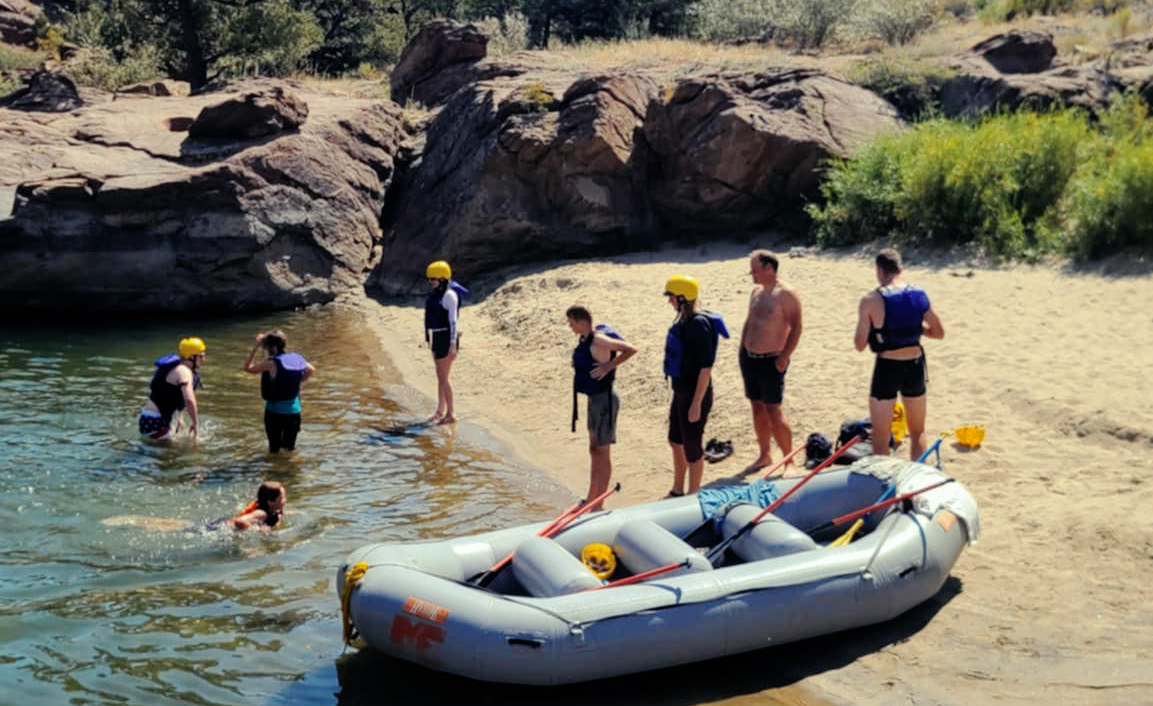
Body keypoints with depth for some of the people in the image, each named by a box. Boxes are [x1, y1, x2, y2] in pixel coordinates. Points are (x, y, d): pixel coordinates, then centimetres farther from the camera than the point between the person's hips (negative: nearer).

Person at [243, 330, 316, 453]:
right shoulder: (296, 359, 1)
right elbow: (311, 370, 19)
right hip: (294, 409, 5)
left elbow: (248, 368, -9)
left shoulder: (271, 364, -17)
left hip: (275, 410, -5)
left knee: (274, 449, 5)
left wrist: (256, 347, -9)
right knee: (290, 446, 16)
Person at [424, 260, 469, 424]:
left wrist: (453, 344, -23)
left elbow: (453, 320, -19)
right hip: (436, 338, 9)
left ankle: (451, 414, -1)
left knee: (443, 377, -7)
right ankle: (440, 411, 23)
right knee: (440, 376, 14)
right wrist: (429, 339, 22)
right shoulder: (435, 294, 12)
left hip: (446, 338, -9)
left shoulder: (449, 295, -16)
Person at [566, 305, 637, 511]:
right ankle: (591, 499, 30)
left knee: (603, 451, -2)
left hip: (604, 399, -10)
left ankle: (599, 505, 6)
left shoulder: (598, 340, -21)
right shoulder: (586, 340, 7)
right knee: (594, 450, 18)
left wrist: (608, 366, -19)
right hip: (595, 398, 10)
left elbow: (631, 349, -21)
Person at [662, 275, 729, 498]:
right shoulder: (684, 321, 7)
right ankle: (677, 491, 38)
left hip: (695, 394, -10)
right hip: (680, 391, 10)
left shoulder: (698, 325, -22)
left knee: (691, 447, 3)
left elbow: (706, 366, -23)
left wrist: (697, 403, -22)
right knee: (676, 441, 21)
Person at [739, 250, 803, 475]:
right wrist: (742, 348, 15)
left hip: (771, 361, -8)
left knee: (774, 411, -8)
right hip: (749, 358, 8)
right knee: (757, 408, 13)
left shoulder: (786, 294, -13)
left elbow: (796, 327, -16)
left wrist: (784, 356, -20)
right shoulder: (756, 291, 11)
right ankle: (765, 455, 26)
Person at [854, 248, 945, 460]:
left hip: (887, 367, -4)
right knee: (918, 431, 19)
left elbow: (860, 344, -10)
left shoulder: (871, 301, -13)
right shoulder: (919, 295, -2)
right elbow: (938, 332, 7)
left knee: (880, 435, 8)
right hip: (915, 365, 4)